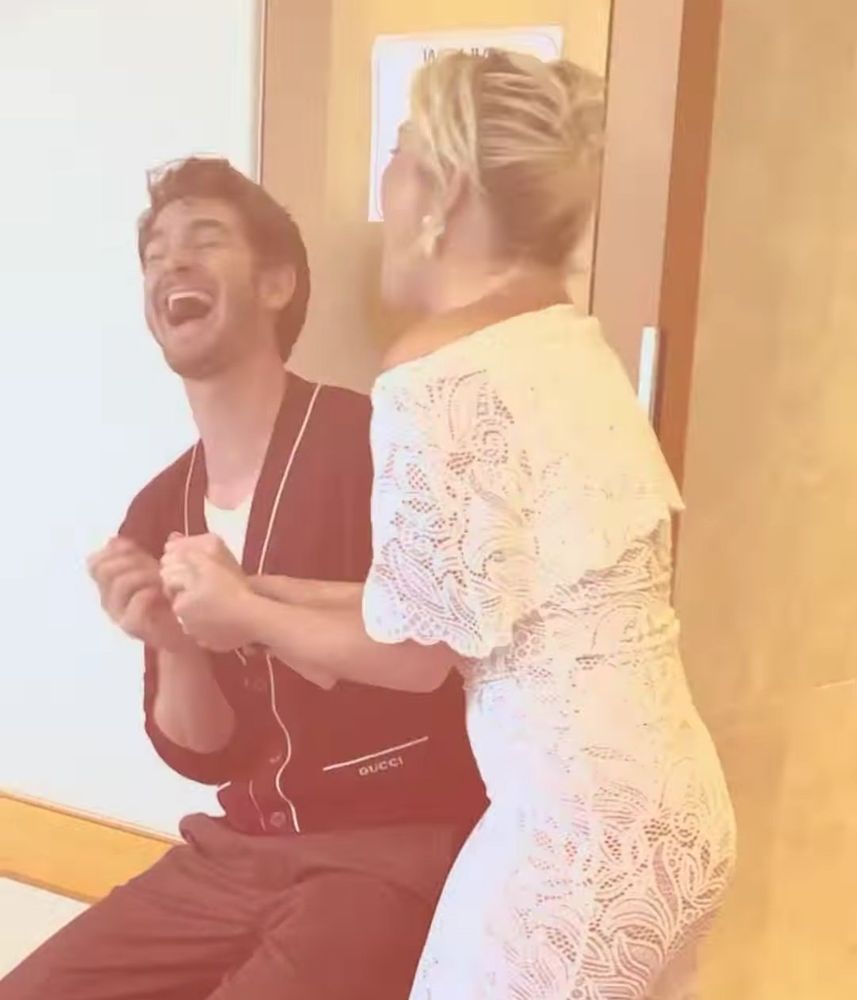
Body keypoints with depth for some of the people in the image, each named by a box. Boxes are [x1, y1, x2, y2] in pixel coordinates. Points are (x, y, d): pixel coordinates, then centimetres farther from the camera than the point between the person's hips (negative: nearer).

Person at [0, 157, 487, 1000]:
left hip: (396, 852, -5)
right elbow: (204, 753, 5)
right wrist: (173, 646, -16)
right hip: (240, 853, 6)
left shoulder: (371, 442, -16)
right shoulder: (159, 510, 4)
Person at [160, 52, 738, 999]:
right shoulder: (562, 341, 7)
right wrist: (259, 594, 14)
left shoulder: (439, 371, -18)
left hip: (580, 833, -8)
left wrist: (240, 612, 6)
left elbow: (413, 650, -10)